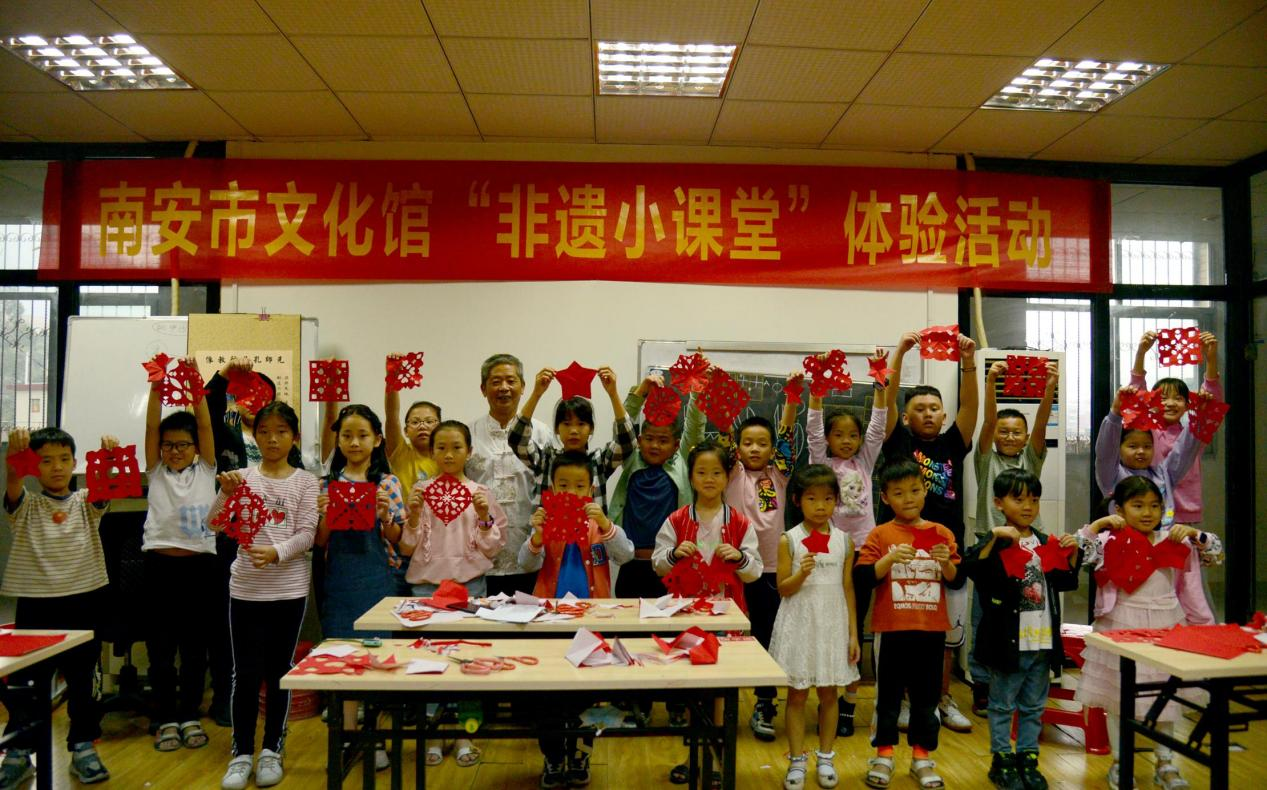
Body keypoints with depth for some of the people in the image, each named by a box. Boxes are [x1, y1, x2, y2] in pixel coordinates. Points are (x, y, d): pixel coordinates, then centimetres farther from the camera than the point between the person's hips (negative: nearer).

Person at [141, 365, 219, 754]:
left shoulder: (206, 470, 7)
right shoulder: (156, 471, 7)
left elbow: (205, 424, -4)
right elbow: (151, 425, -3)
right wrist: (157, 385, -14)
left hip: (200, 564, 0)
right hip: (160, 562, 0)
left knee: (196, 645, 7)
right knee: (160, 646, 5)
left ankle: (189, 715, 21)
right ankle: (166, 718, 18)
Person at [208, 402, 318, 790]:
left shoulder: (305, 481, -1)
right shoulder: (243, 478, 2)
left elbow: (306, 535, -7)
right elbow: (215, 525, -7)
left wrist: (276, 552, -25)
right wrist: (225, 494, -24)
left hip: (289, 588, 0)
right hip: (246, 587, 1)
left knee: (279, 671, 9)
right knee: (246, 673, 6)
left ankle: (272, 750, 23)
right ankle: (241, 754, 19)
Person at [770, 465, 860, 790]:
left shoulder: (844, 541, 1)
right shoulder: (789, 540, -5)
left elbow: (848, 589, 5)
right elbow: (783, 589, -4)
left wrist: (853, 634, 4)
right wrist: (802, 573, -24)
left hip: (832, 626, 2)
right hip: (799, 626, -1)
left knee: (828, 694, 10)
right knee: (797, 695, 6)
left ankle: (825, 758, 25)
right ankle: (797, 761, 17)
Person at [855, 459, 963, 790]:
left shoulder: (942, 533, 3)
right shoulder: (880, 535, -4)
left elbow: (958, 581, 4)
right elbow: (861, 577, -12)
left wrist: (946, 563, -15)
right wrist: (891, 558, -24)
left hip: (931, 629, 2)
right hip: (892, 629, -2)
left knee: (926, 695, 12)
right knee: (888, 694, 9)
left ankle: (922, 756, 26)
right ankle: (883, 755, 22)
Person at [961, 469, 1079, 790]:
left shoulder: (1046, 542, 9)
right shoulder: (996, 543, -10)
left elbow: (1066, 582, 15)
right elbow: (970, 567, -27)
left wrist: (1073, 553, 0)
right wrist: (994, 535, -33)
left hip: (1043, 642, 6)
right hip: (1008, 641, -5)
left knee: (1034, 706, 16)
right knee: (1003, 705, 7)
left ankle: (1028, 758, 29)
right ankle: (1002, 760, 19)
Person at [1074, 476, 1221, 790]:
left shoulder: (1172, 539, 4)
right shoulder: (1111, 540, -8)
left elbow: (1216, 551, 9)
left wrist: (1192, 532, -7)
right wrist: (1098, 524, -20)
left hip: (1166, 626, 3)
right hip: (1122, 627, -3)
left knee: (1166, 695, 13)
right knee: (1118, 698, 8)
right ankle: (1119, 764, 23)